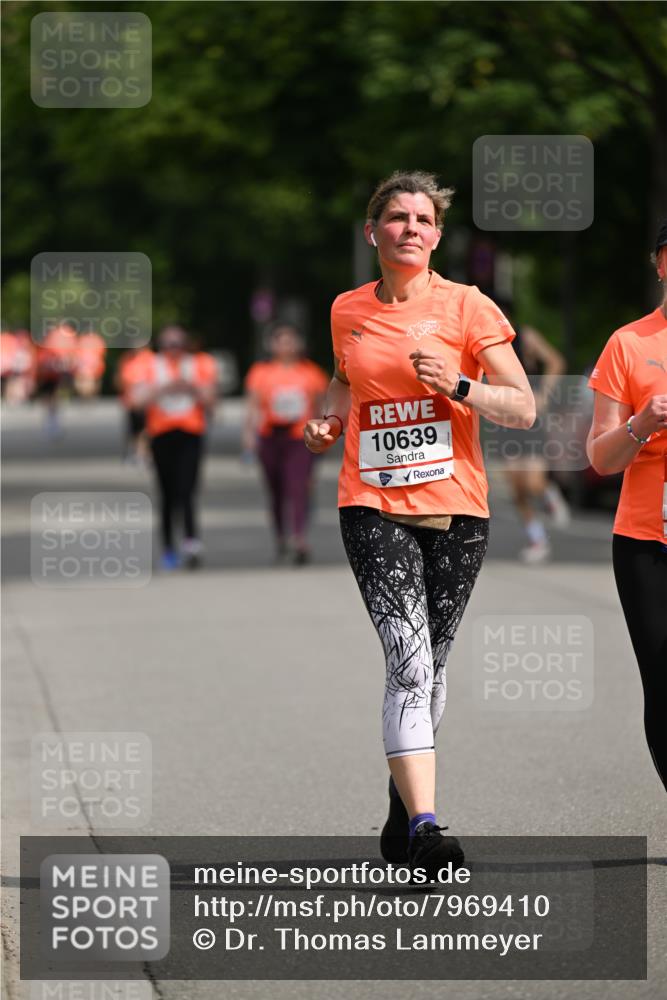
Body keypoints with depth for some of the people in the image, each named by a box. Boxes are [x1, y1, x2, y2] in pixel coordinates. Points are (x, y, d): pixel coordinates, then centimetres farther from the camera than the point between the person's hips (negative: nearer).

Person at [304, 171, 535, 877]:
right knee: (409, 662, -16)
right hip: (373, 506, 0)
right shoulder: (348, 311, 8)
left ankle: (402, 807, 28)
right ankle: (424, 825, -23)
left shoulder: (467, 307, -1)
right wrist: (330, 418, 8)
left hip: (455, 507, 0)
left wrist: (457, 385, -18)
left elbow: (523, 408, -3)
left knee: (429, 668, 8)